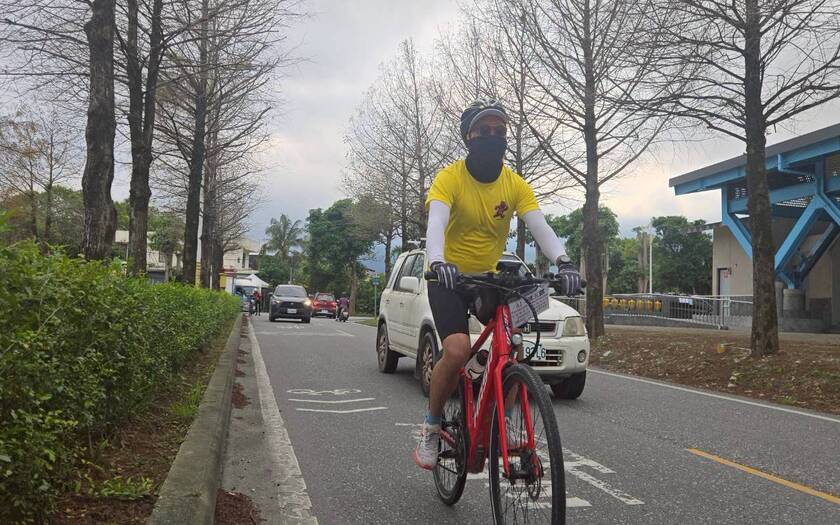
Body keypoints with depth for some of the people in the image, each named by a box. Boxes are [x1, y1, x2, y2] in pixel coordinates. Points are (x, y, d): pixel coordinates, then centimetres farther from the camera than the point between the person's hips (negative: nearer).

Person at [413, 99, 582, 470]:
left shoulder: (515, 185, -5)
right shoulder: (449, 178, -15)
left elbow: (539, 227, -17)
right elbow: (435, 224, -31)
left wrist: (563, 262, -36)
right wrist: (438, 263, -51)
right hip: (450, 278, -4)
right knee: (457, 351, -24)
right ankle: (431, 427, 1)